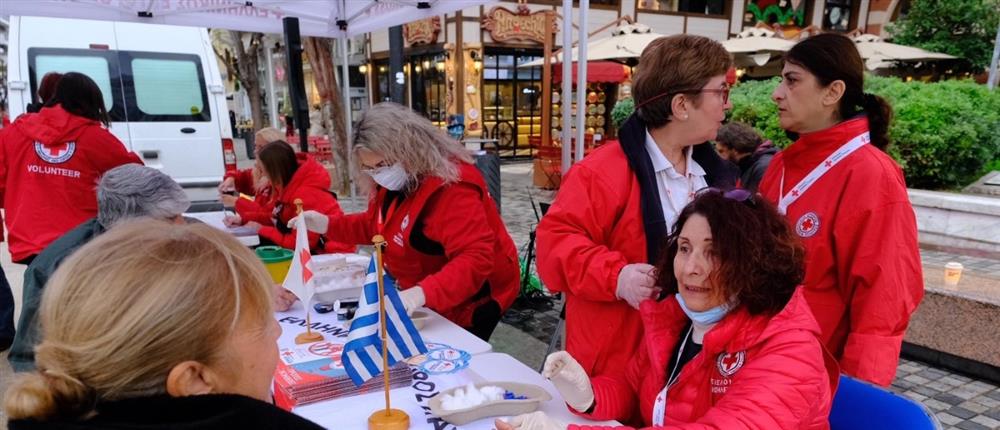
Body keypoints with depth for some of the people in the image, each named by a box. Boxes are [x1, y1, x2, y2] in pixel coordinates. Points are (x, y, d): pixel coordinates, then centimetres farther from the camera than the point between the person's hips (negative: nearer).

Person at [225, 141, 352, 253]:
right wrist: (243, 218, 4)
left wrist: (261, 230, -13)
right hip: (315, 248, 8)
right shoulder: (289, 184, 1)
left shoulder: (306, 194, -25)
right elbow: (277, 216, 14)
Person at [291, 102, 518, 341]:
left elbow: (476, 259, -39)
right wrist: (327, 223, -1)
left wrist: (423, 293, -52)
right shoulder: (393, 181, -2)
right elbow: (376, 226, 14)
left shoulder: (452, 189, -31)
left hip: (470, 302, -8)